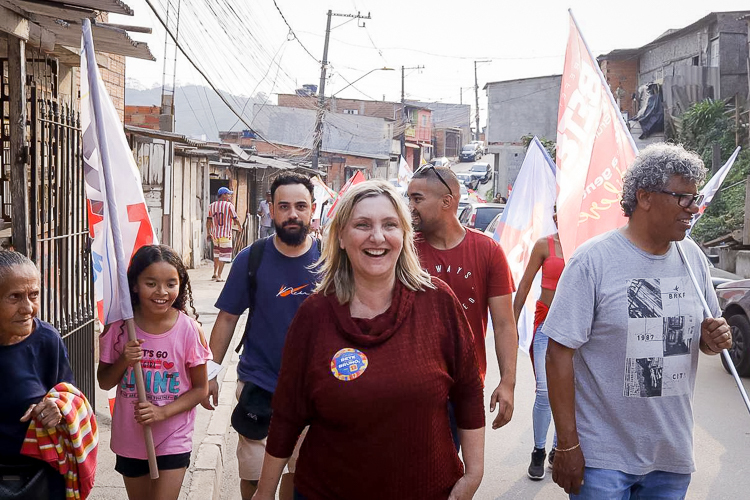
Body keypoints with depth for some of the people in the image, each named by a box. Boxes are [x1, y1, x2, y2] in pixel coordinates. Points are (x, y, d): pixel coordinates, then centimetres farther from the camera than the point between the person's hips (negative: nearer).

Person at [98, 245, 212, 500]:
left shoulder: (189, 330, -15)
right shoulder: (119, 327, -10)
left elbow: (200, 388, -7)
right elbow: (104, 382, 1)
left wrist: (163, 412, -20)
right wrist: (124, 361, -19)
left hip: (173, 441, -3)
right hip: (129, 439, 3)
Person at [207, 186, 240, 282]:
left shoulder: (212, 206, 5)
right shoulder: (229, 205, -10)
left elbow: (208, 221, 5)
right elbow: (235, 219, -7)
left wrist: (208, 233, 14)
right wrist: (239, 227, 12)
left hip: (214, 234, 6)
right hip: (225, 234, -6)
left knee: (217, 252, 24)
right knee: (224, 254, 1)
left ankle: (215, 273, 26)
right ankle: (219, 276, -3)